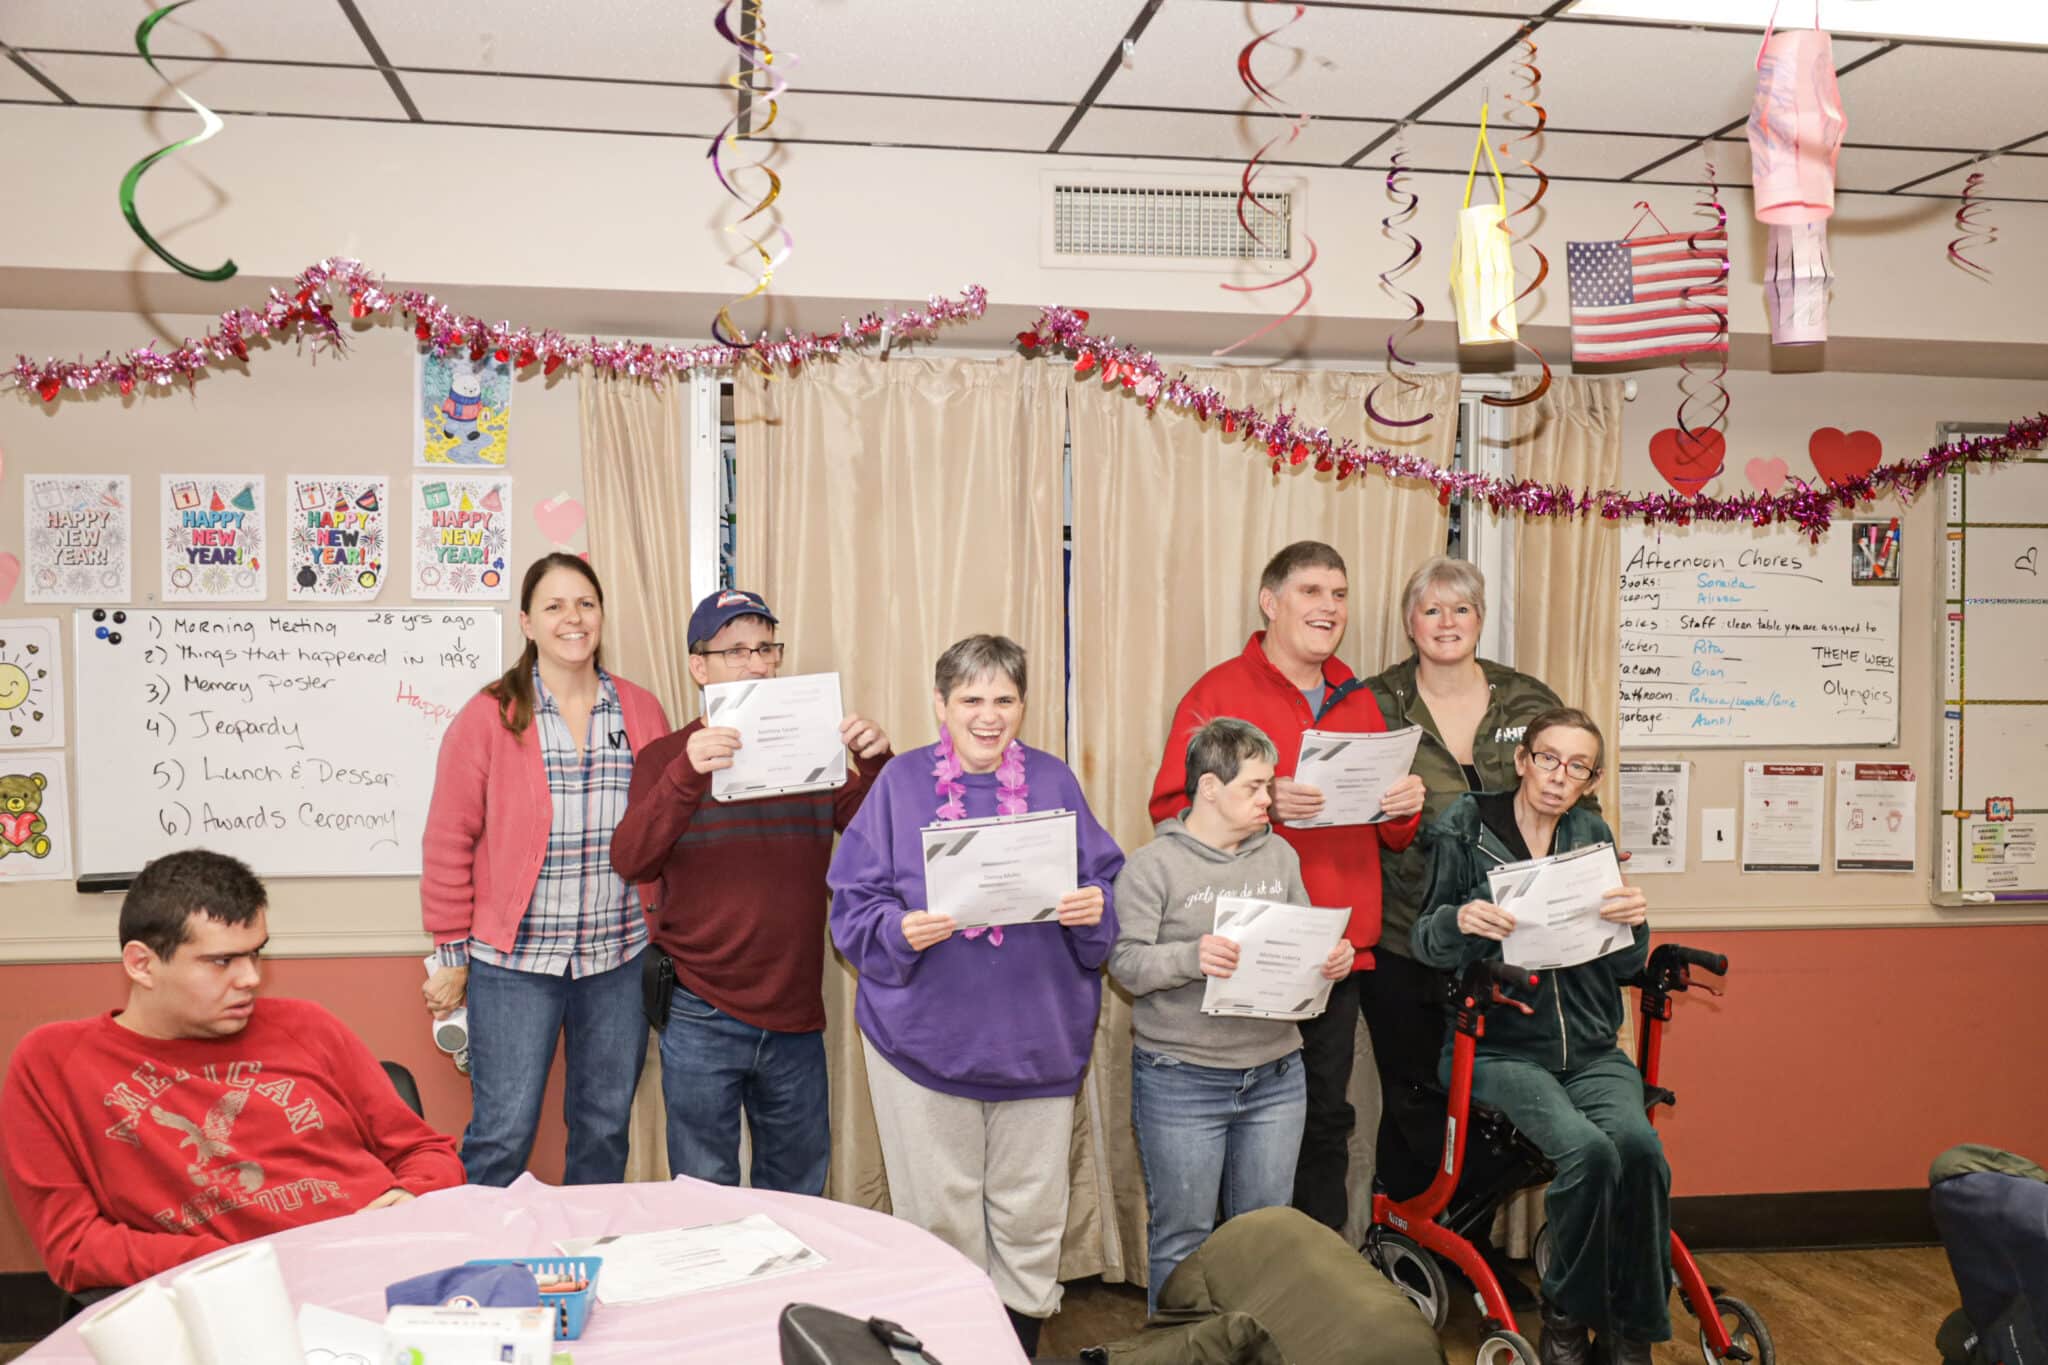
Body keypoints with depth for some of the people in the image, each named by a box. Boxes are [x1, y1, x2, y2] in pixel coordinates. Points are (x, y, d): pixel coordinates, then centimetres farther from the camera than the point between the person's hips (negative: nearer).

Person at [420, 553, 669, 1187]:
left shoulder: (642, 712, 7)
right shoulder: (487, 718, -4)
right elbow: (448, 842, -1)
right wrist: (452, 952, -1)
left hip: (620, 957, 4)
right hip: (515, 961, -3)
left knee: (606, 1126, 13)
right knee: (503, 1133, -1)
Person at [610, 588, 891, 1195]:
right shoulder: (666, 757, 1)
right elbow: (631, 861, -15)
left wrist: (877, 763, -16)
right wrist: (686, 775, -30)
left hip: (795, 1015, 3)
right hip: (702, 1022, -3)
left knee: (797, 1192, 16)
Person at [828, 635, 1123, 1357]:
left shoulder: (1054, 782, 4)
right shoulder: (902, 782, -1)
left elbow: (1107, 887, 4)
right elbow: (853, 911, -3)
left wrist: (1095, 908, -17)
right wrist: (902, 930, -23)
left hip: (1037, 1042, 2)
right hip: (924, 1038, -1)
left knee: (1031, 1219, 11)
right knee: (942, 1222, 8)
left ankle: (1021, 1343, 30)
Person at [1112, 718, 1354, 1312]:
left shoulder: (1280, 856, 9)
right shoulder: (1153, 865, -8)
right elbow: (1126, 962, -14)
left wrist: (1331, 958, -7)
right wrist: (1190, 957, -30)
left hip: (1276, 1078, 5)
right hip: (1181, 1083, -5)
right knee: (1181, 1239, 6)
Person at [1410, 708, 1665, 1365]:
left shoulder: (1592, 834, 11)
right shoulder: (1466, 825, 2)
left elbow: (1623, 967, 8)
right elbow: (1426, 945, 0)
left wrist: (1634, 925, -14)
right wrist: (1459, 921, -22)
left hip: (1590, 1047, 3)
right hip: (1500, 1046, -3)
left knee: (1638, 1144, -27)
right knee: (1587, 1149, -29)